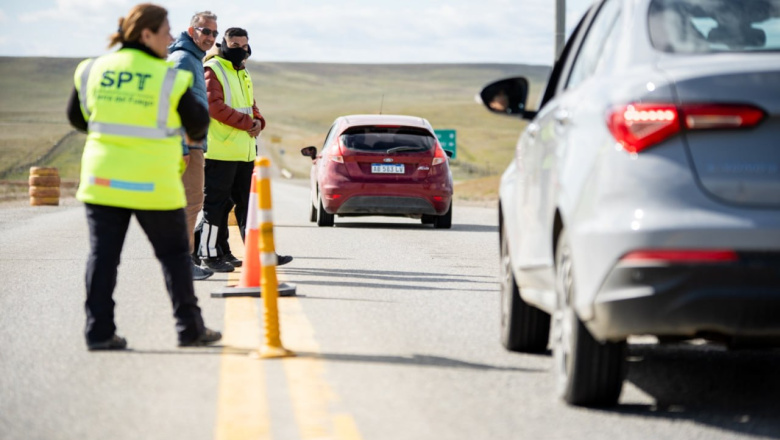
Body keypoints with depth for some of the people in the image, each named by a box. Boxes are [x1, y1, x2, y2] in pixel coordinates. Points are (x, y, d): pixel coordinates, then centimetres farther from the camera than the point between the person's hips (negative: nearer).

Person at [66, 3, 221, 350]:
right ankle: (189, 328, 14)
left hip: (102, 178, 3)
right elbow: (198, 122, 0)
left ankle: (99, 331, 1)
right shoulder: (169, 79, -11)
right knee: (173, 254, 10)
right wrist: (195, 135, 23)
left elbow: (77, 117, 14)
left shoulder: (92, 71, 2)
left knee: (102, 255, 6)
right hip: (153, 184, -3)